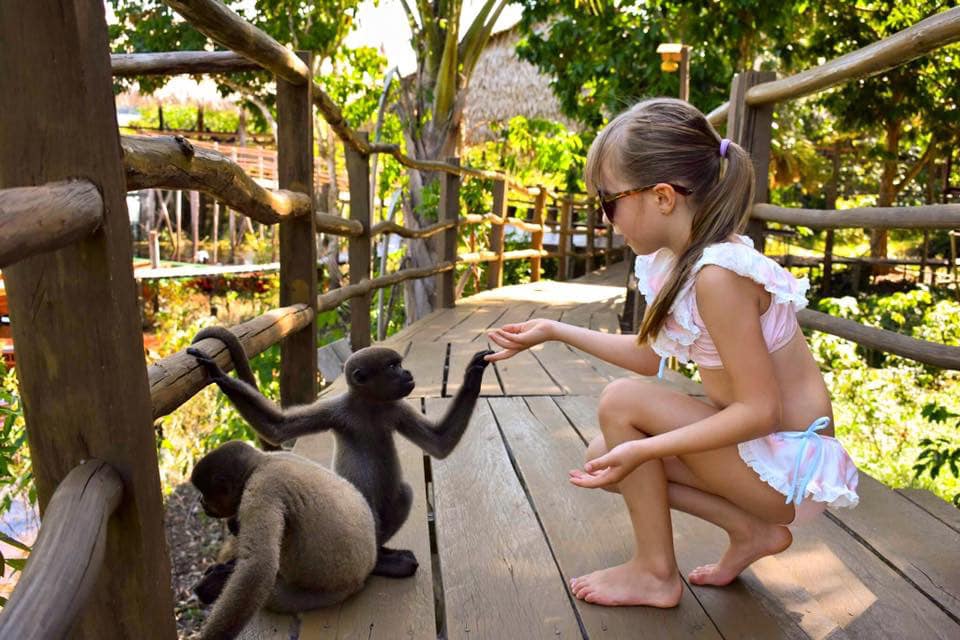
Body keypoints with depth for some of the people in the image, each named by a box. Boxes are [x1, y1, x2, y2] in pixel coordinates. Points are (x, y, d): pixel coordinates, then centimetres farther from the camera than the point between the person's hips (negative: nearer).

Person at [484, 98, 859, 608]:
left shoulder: (717, 274, -28)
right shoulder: (679, 260, -1)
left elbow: (760, 410, -26)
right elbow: (649, 355, 11)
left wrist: (642, 451, -28)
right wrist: (555, 331, 11)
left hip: (788, 464, -9)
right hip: (754, 442, 9)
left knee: (622, 401, -18)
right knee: (604, 458, 5)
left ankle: (655, 572, 0)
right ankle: (751, 531, 12)